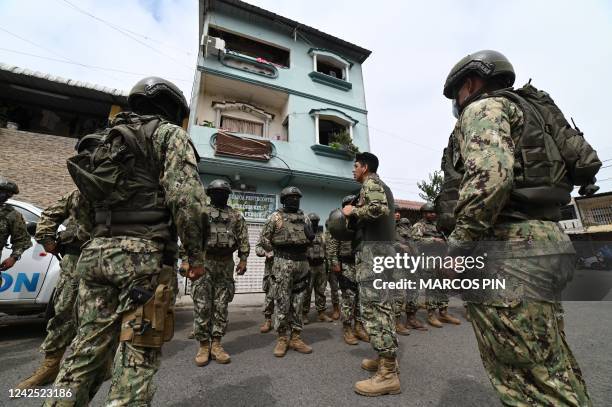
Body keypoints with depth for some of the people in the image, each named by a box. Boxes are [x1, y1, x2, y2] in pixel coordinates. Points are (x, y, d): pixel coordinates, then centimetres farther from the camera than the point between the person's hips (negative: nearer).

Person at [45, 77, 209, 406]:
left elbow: (87, 199, 27)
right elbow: (186, 196, -14)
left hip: (96, 252, 8)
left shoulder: (112, 138, 25)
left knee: (87, 345, 14)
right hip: (143, 255, -7)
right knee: (138, 354, 0)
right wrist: (196, 254, -10)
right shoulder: (169, 134, 1)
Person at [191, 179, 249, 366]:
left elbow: (243, 239, 5)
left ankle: (216, 344, 17)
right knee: (202, 305, 0)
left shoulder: (236, 216, 10)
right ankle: (203, 345, 13)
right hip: (203, 262, -1)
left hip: (226, 264, 2)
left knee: (221, 305, 6)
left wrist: (243, 259, -4)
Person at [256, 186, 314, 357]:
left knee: (298, 303, 11)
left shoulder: (305, 218, 13)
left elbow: (310, 239, 24)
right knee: (282, 302, 2)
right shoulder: (276, 217, -1)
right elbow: (264, 238, 0)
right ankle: (282, 339, 16)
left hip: (302, 262, 5)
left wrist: (310, 235, 5)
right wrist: (274, 253, 0)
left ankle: (296, 338, 22)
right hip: (282, 263, -5)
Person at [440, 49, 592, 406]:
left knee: (526, 378, 0)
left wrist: (459, 243, -16)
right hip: (542, 241, 11)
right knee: (552, 369, 19)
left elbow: (490, 174, -23)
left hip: (511, 249, -10)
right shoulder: (522, 109, 27)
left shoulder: (483, 107, -3)